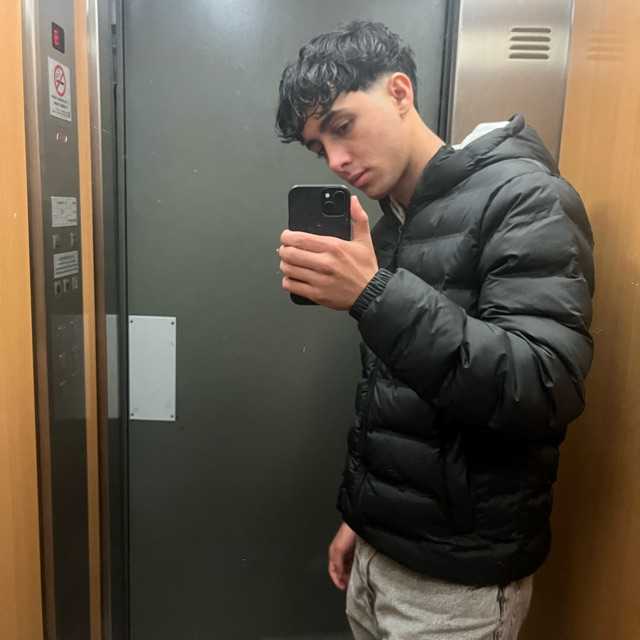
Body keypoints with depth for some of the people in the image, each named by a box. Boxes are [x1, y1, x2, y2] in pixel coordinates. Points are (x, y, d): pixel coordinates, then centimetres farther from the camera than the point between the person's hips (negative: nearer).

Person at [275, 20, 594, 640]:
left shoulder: (525, 200, -15)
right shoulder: (386, 227, 7)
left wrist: (375, 296, -31)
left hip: (458, 576, -6)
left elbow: (546, 392, -25)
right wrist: (360, 516, 15)